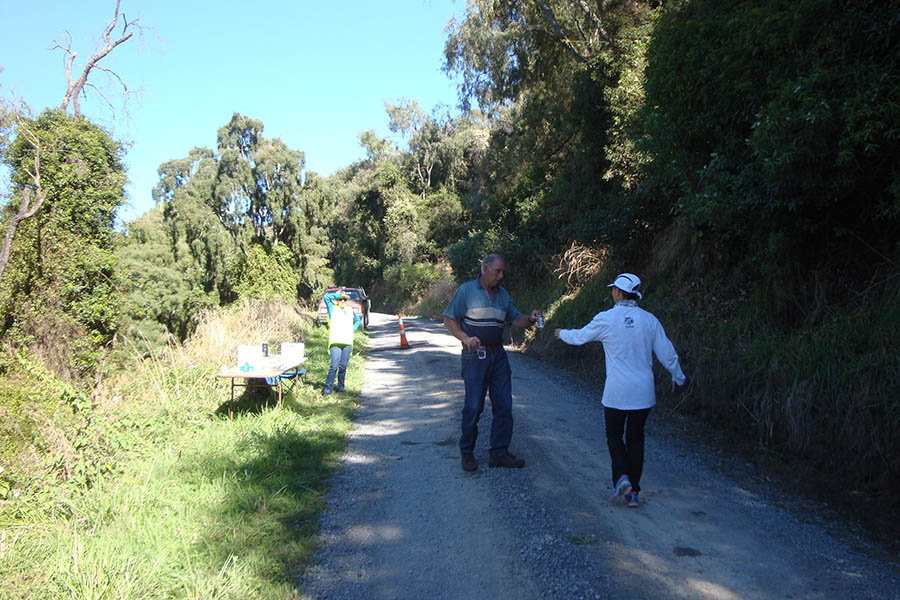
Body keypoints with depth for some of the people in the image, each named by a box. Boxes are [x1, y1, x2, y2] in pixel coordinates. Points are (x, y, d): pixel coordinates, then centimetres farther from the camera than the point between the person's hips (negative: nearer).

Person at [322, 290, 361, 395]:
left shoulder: (350, 311, 19)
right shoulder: (333, 309, 8)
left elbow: (358, 320, 34)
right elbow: (327, 297, -5)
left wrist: (353, 329, 18)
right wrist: (339, 294, 0)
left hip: (348, 342, 4)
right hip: (335, 342, -4)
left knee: (343, 366, 4)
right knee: (334, 366, -13)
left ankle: (340, 387, 15)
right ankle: (327, 388, -9)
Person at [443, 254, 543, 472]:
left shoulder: (503, 295, 13)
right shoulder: (466, 290, -3)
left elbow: (516, 320, 13)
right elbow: (449, 320, -2)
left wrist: (530, 319, -9)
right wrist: (466, 338, -16)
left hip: (498, 355, 5)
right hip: (474, 356, -5)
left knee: (504, 405, 4)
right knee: (473, 406, -4)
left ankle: (499, 453, 14)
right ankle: (467, 452, 15)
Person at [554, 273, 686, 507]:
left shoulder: (606, 319, -9)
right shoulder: (649, 320, -1)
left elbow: (580, 336, 7)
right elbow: (667, 353, 4)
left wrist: (562, 334, 29)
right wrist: (678, 377, 21)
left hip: (617, 392, -3)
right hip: (643, 393, 3)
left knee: (614, 436, 14)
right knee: (636, 438, 13)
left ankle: (622, 477, -8)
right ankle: (633, 491, 14)